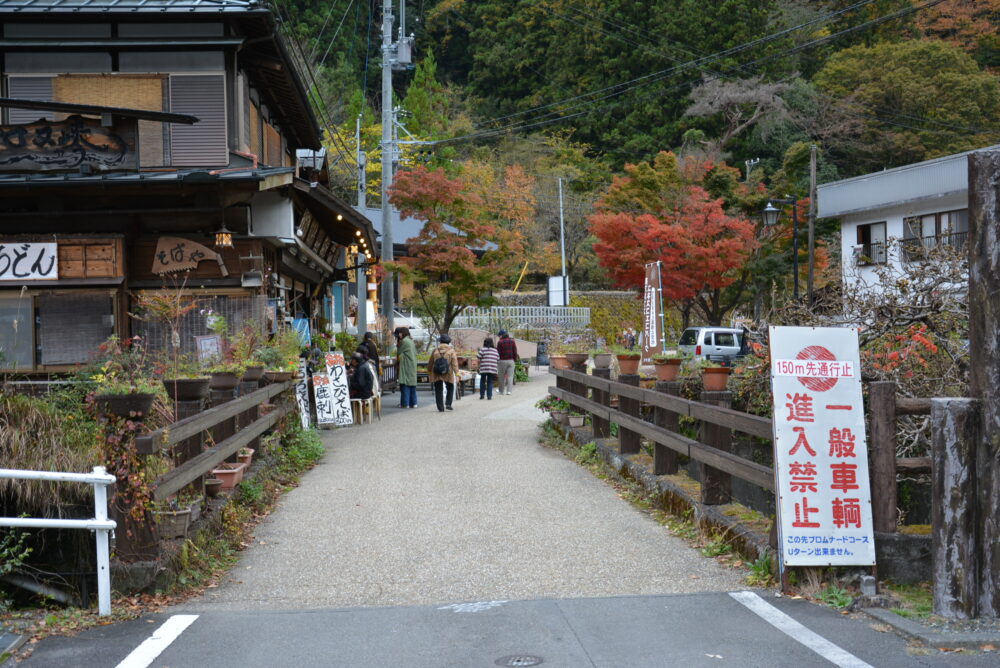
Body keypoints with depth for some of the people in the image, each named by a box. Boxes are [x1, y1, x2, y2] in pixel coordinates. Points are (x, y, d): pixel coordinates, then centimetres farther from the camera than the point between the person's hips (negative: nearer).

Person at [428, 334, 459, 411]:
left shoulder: (435, 351, 3)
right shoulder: (451, 351, -3)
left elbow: (430, 363, 10)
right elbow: (454, 363, -10)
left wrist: (429, 373, 22)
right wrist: (457, 373, -10)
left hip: (437, 374, 1)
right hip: (448, 374, -1)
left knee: (439, 391, 6)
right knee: (450, 388, 18)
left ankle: (440, 408, 1)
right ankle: (448, 404, 5)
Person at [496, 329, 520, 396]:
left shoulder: (500, 342, -7)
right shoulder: (512, 341, 5)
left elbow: (498, 352, -7)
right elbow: (515, 352, 3)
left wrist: (497, 360, 2)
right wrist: (515, 360, 11)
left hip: (502, 361, -3)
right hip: (511, 360, 3)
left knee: (502, 376, 8)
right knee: (510, 376, 3)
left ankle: (501, 390, 17)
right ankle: (509, 390, -2)